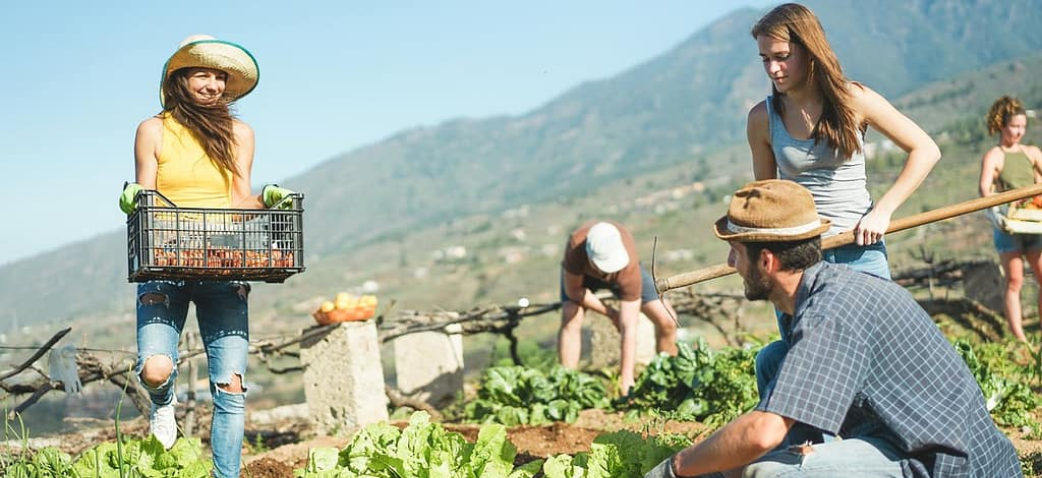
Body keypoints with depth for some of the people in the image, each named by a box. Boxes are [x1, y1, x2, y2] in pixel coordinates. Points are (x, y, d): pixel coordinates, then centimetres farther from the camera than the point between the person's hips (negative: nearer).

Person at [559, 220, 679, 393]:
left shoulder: (629, 267, -43)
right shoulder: (575, 245, -44)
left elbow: (629, 329, -40)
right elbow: (573, 291, -26)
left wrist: (626, 378, -40)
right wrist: (611, 313, -21)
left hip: (621, 273, 0)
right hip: (580, 272, 0)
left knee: (666, 320, -13)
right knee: (570, 319, -27)